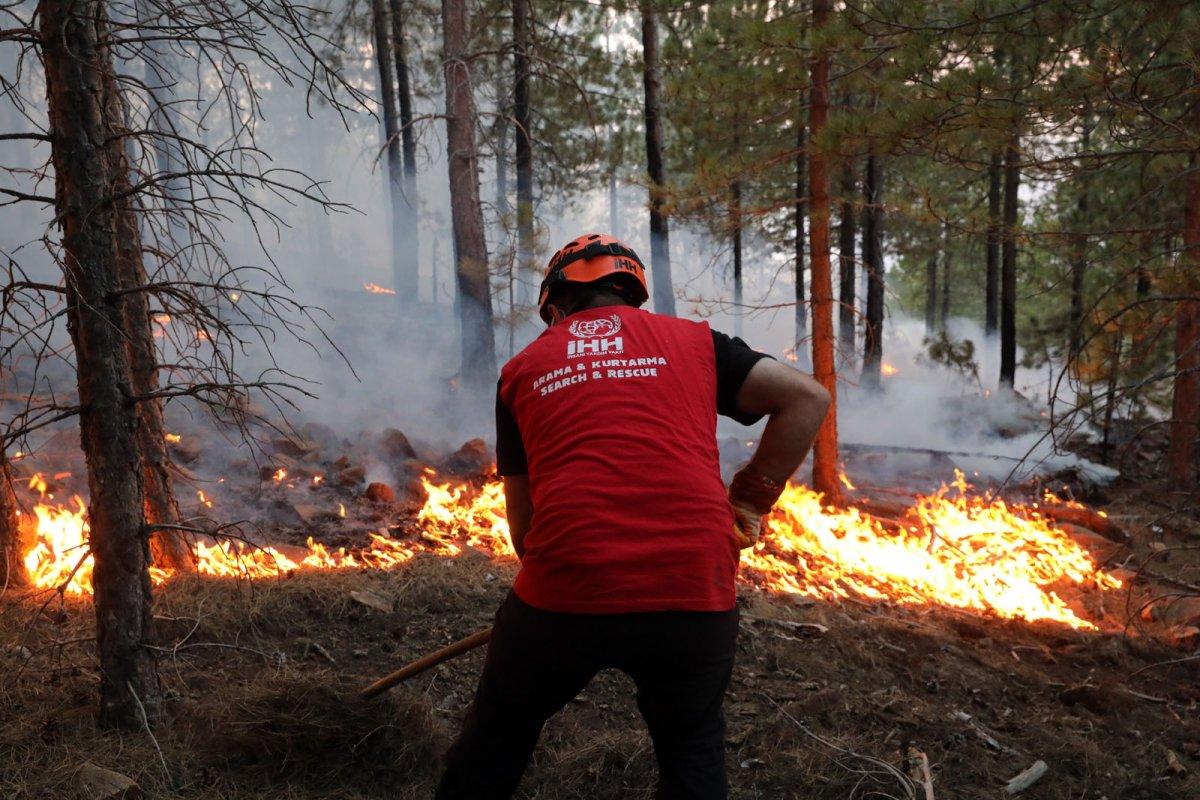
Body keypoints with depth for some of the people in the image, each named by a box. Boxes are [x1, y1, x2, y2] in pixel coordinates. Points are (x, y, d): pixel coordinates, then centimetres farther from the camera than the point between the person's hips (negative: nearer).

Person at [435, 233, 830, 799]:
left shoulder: (521, 370, 15)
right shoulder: (691, 340, 14)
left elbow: (521, 518, 15)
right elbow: (807, 398, 7)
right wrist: (748, 502, 12)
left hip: (565, 589, 0)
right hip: (696, 590, 1)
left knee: (496, 739, 26)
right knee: (693, 750, 27)